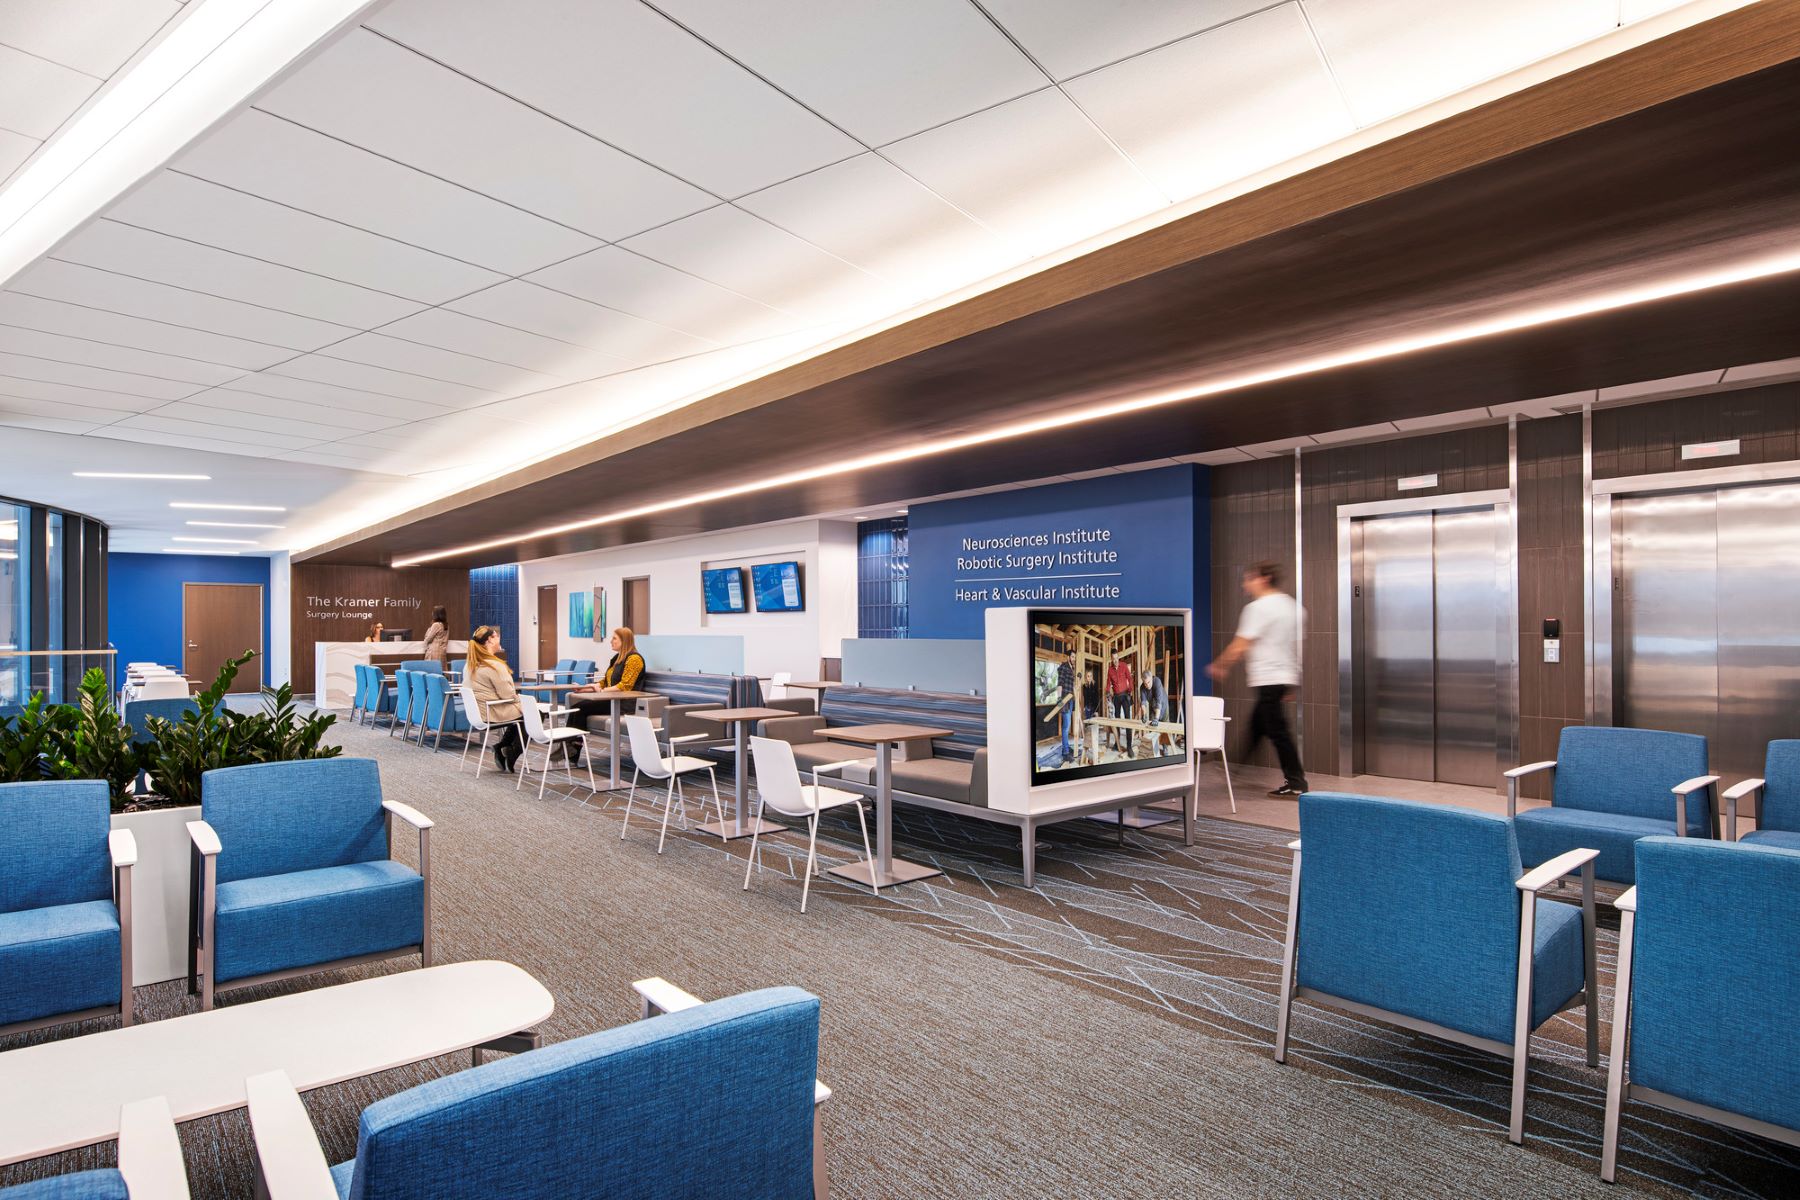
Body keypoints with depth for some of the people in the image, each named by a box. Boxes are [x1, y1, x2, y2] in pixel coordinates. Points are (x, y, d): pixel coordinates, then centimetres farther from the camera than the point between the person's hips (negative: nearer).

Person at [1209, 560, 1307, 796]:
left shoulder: (1259, 607, -14)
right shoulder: (1291, 605, 13)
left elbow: (1240, 646, -15)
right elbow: (1295, 644, 19)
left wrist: (1219, 666, -2)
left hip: (1268, 679, -10)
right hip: (1286, 677, 10)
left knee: (1277, 730, -5)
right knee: (1257, 724, 17)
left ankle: (1295, 783, -2)